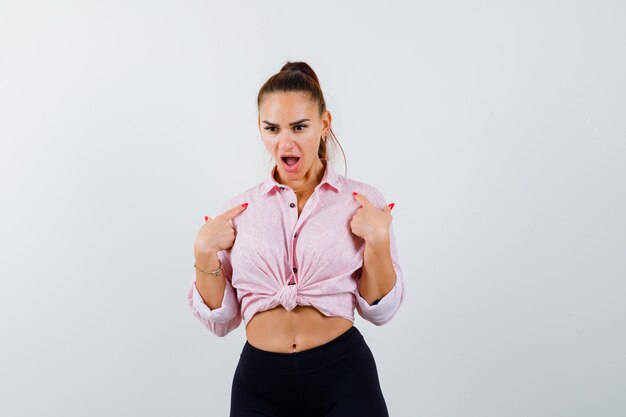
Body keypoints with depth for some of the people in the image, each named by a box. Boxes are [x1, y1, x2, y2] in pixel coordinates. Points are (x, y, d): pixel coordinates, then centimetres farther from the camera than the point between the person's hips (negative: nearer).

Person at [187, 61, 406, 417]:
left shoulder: (363, 201, -3)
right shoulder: (238, 211, 2)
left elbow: (380, 310, 0)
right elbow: (220, 320, 5)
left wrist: (378, 240, -14)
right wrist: (204, 252, -9)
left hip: (343, 377, -1)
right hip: (259, 384, 2)